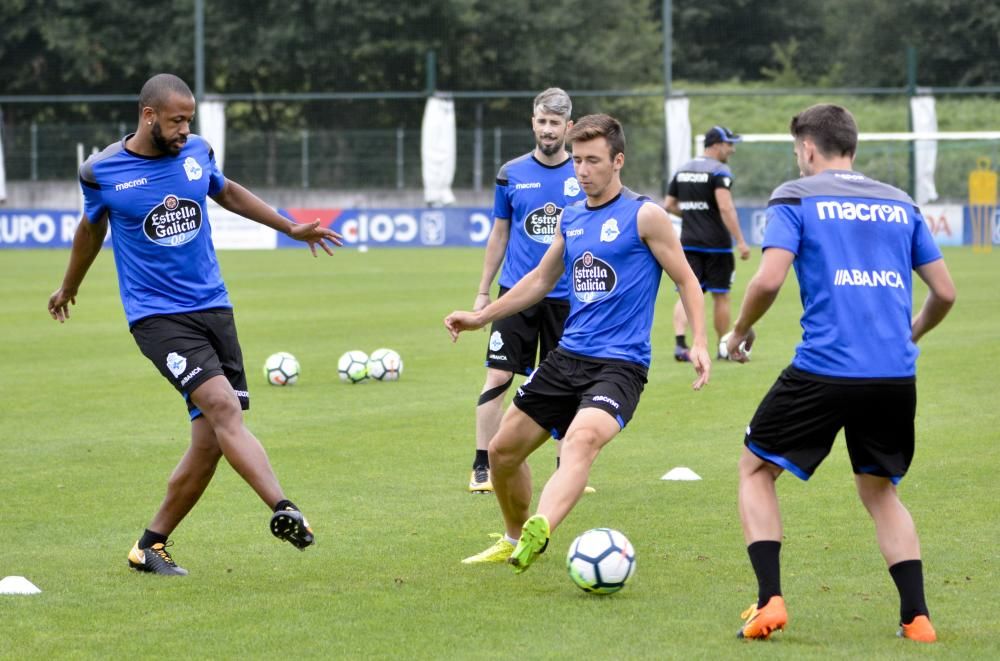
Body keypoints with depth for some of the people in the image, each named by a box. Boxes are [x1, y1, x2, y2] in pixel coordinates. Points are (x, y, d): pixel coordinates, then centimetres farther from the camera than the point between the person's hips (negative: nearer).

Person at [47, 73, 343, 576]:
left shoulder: (197, 153, 5)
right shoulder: (102, 172, -4)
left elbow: (228, 193, 27)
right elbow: (91, 228, 16)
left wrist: (292, 228, 32)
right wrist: (68, 289, 31)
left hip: (212, 307, 5)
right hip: (156, 316, -5)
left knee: (210, 441, -1)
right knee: (223, 404, -26)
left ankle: (151, 546, 14)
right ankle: (282, 509, -39)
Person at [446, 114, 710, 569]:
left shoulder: (644, 216, -5)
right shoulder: (570, 218, 13)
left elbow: (686, 280, -1)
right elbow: (541, 279, 27)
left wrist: (699, 342, -14)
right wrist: (482, 317, 25)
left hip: (619, 363, -7)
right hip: (567, 357, 7)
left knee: (582, 439, -35)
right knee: (503, 450, 10)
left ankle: (539, 531, -56)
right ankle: (513, 540, 34)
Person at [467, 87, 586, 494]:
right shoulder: (512, 174, 3)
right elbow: (499, 235, 11)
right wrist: (482, 292, 9)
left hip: (567, 297, 0)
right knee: (497, 377, -6)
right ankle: (482, 468, 0)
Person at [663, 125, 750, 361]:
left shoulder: (683, 170, 11)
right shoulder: (720, 171, -10)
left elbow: (668, 205, 15)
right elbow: (725, 207, -22)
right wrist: (740, 241, -23)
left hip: (688, 243, 5)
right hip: (716, 244, -5)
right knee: (720, 296, 8)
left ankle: (680, 342, -18)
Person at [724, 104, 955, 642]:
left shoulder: (796, 197, 3)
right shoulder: (899, 204, 16)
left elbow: (769, 279, -10)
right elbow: (945, 292, 15)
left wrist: (740, 330, 8)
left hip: (824, 370, -4)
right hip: (896, 376, 4)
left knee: (756, 469, 15)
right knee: (879, 491, 23)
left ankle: (770, 601, 1)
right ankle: (916, 615, 9)